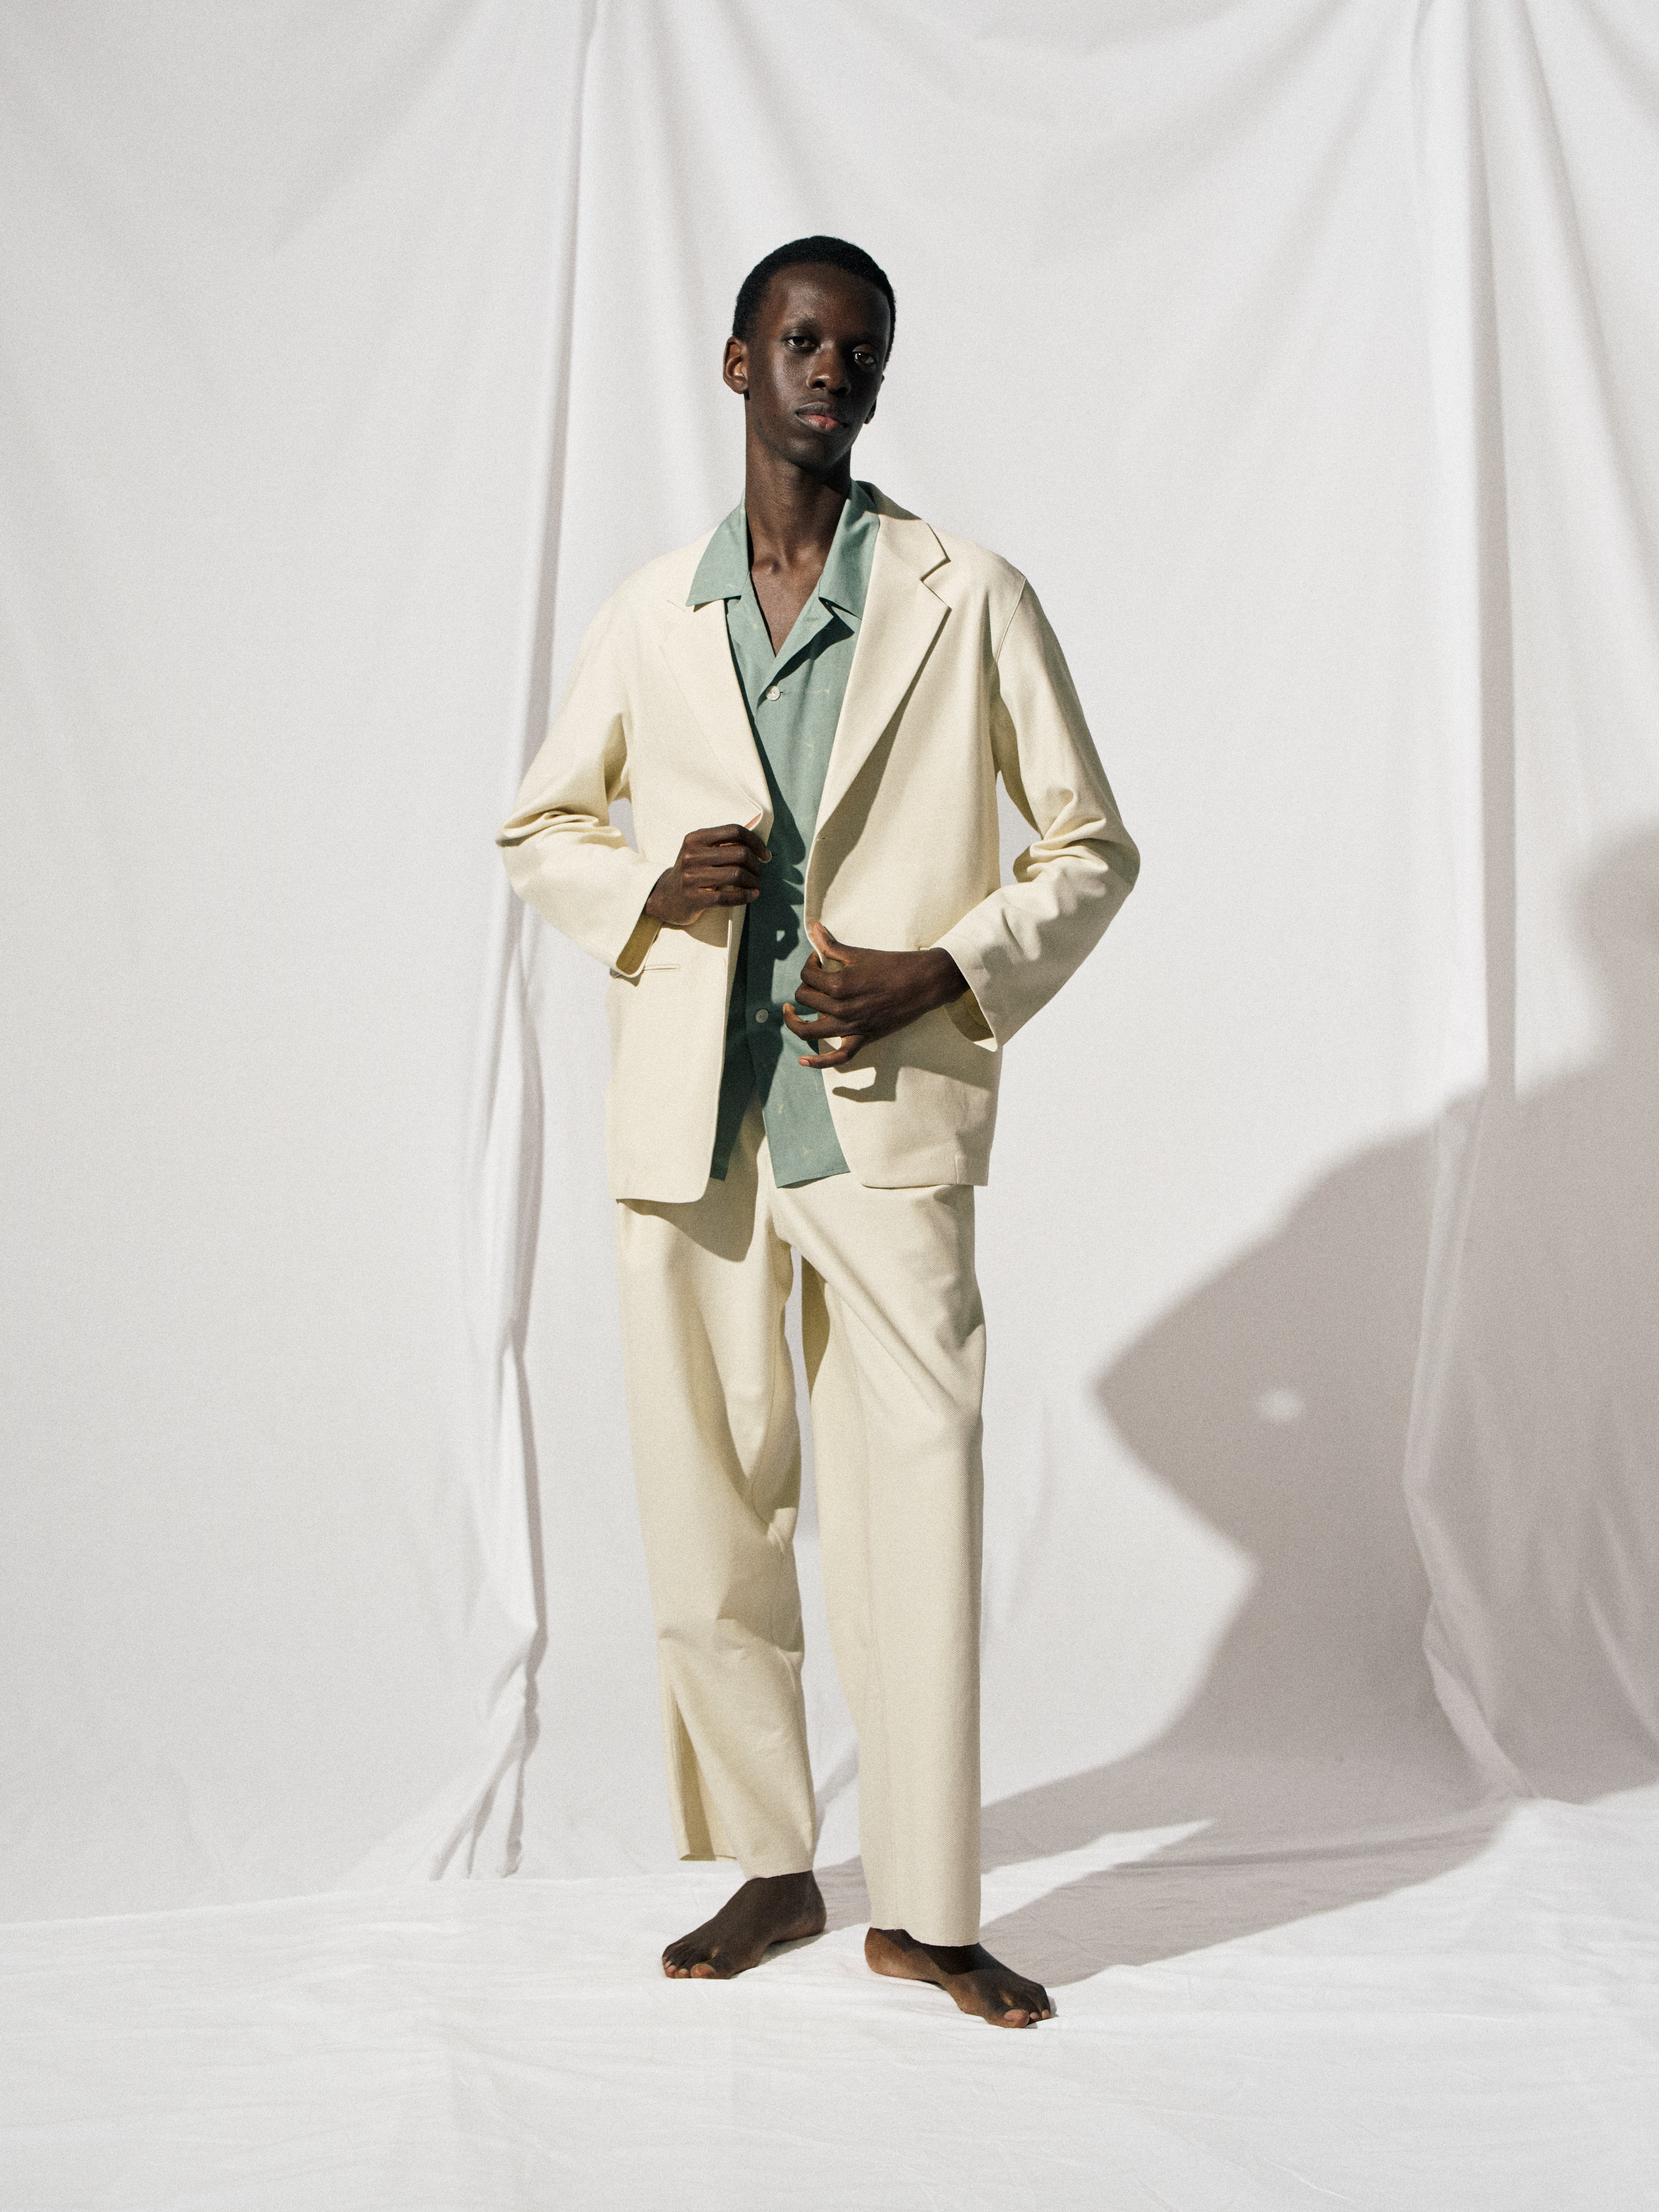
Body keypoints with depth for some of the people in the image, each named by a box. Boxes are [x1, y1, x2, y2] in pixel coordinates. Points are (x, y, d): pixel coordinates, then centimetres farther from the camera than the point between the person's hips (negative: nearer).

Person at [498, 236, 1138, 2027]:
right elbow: (537, 828, 20)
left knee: (918, 1517, -1)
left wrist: (944, 971, -10)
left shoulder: (973, 602, 3)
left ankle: (925, 1909, 14)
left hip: (889, 1124, -2)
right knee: (707, 1515, 9)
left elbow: (1091, 849, 6)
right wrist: (644, 884, -3)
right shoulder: (648, 616, 10)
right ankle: (769, 1865, 27)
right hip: (687, 1136, 3)